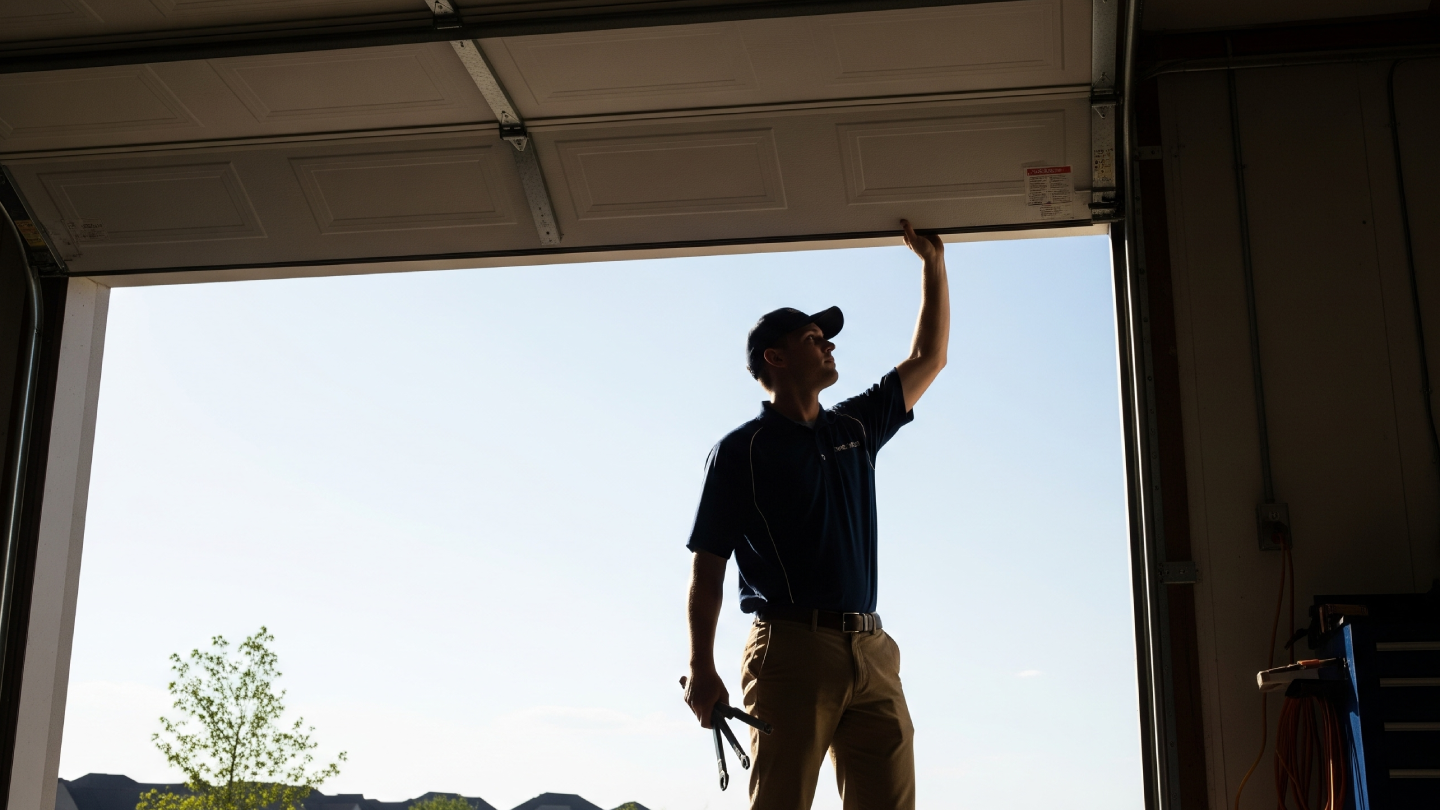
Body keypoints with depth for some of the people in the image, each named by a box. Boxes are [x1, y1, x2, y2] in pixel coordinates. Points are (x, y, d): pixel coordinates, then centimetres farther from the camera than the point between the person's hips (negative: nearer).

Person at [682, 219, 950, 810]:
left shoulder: (856, 427, 20)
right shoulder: (741, 450, 4)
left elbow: (929, 358, 29)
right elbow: (707, 566, 0)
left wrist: (933, 262, 26)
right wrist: (701, 669, -9)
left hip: (871, 650, 5)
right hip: (791, 646, -5)